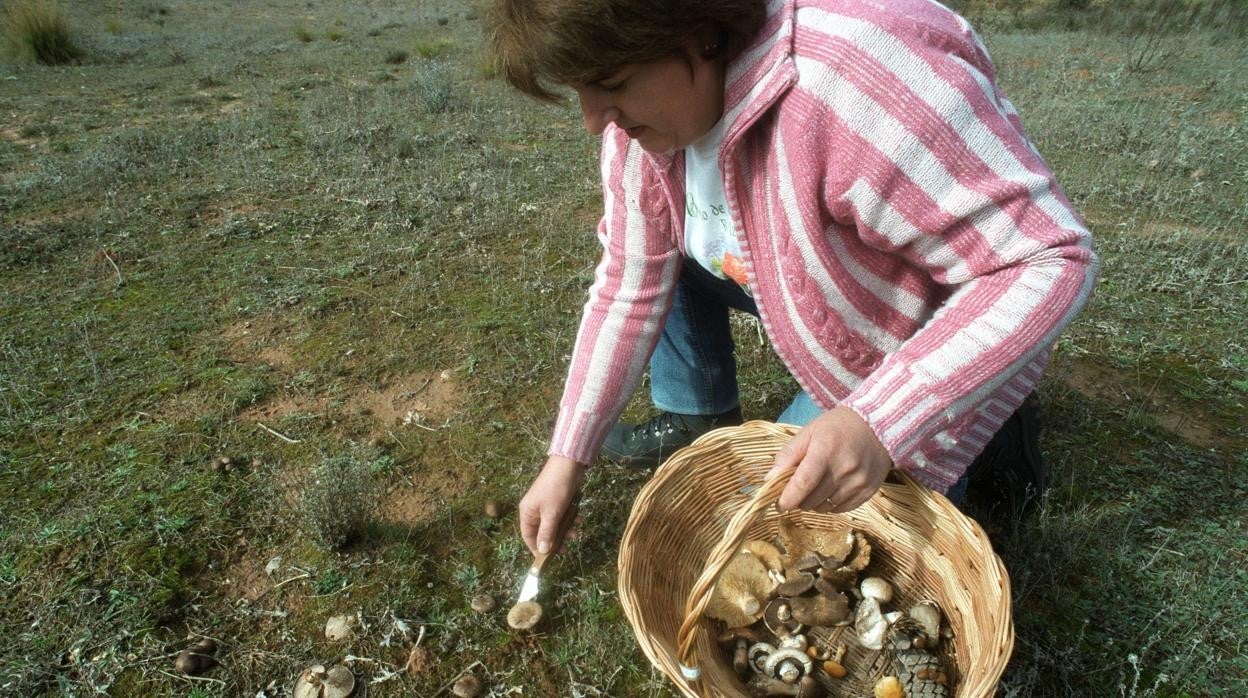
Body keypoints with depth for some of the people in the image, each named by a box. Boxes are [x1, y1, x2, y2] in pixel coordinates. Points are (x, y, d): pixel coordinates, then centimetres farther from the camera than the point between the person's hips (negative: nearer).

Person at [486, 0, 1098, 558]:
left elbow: (1051, 261, -34)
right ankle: (697, 420, 14)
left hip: (933, 344, -6)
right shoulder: (649, 108, -14)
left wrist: (878, 424, -44)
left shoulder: (864, 76, -40)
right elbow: (631, 287, -7)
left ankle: (975, 430, 9)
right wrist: (568, 458, -6)